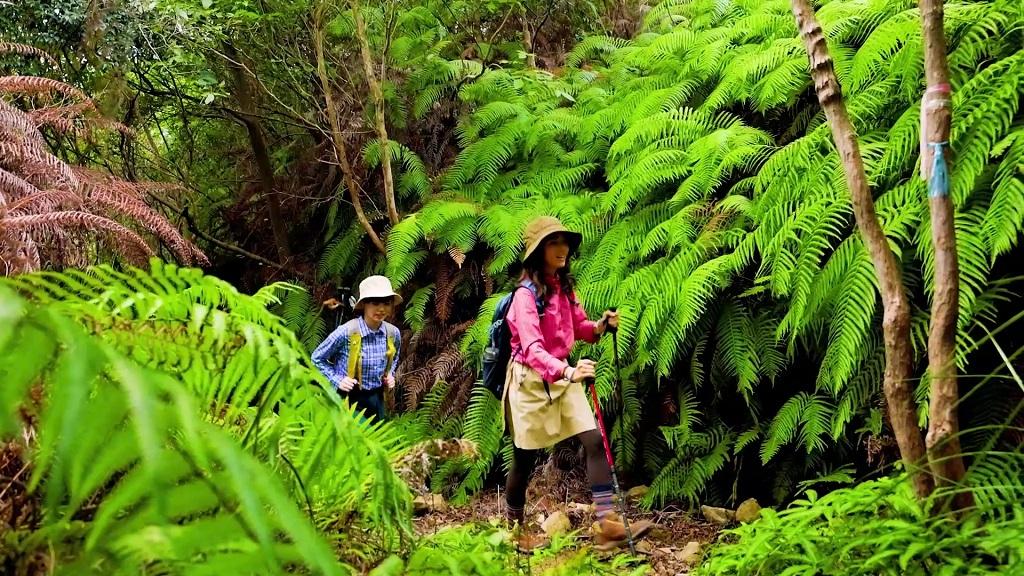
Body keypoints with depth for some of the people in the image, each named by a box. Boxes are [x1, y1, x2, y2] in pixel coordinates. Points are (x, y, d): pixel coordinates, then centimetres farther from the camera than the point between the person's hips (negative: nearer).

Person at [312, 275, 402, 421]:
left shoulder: (393, 333, -5)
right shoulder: (346, 332, -19)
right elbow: (317, 358, -5)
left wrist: (389, 374, 3)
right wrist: (336, 380, -13)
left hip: (376, 399, 5)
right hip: (347, 399, -5)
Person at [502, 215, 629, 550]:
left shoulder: (565, 286, 3)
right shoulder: (526, 294, -20)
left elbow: (579, 327, 15)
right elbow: (532, 349, -30)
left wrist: (600, 326, -8)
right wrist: (567, 371, -46)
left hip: (563, 376, 6)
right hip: (530, 380, -6)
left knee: (594, 440, -8)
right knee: (525, 459, 6)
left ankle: (605, 521, -7)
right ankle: (515, 529, 26)